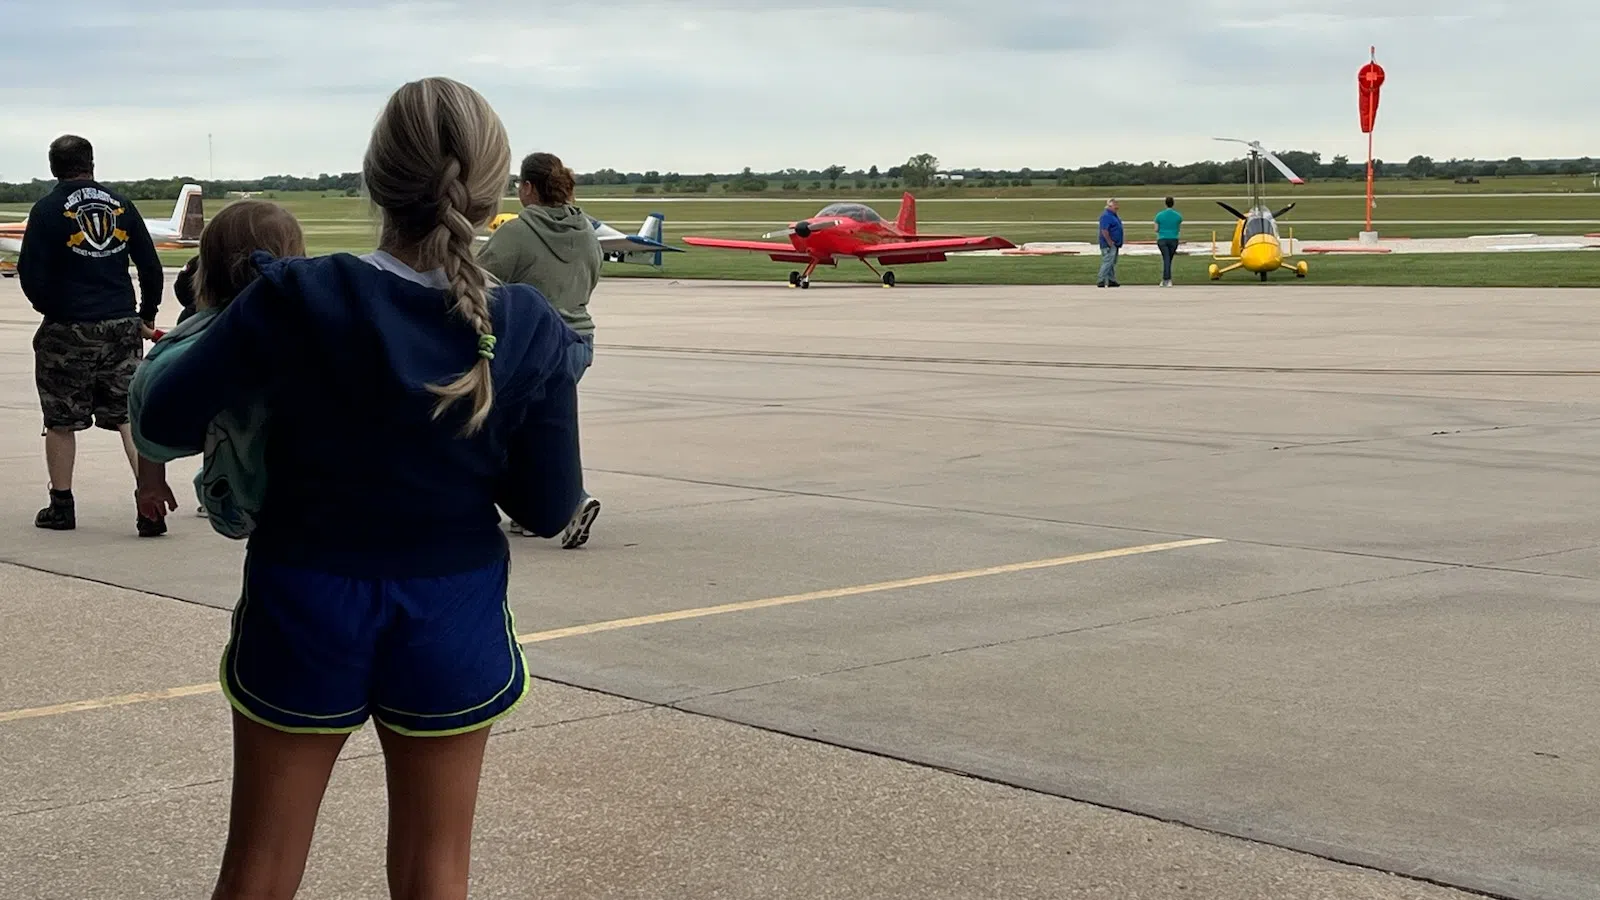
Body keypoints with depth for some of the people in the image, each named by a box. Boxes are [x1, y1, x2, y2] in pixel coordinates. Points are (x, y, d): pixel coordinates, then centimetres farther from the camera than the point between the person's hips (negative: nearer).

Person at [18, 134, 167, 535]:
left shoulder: (49, 209, -6)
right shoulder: (121, 205, 4)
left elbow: (31, 272, -8)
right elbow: (151, 266, 5)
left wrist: (50, 307, 11)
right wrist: (147, 315, 17)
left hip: (68, 330, -3)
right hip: (121, 327, 3)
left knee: (60, 421, 11)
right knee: (131, 416, 3)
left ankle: (61, 506, 20)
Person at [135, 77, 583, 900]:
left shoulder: (296, 301, -18)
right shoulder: (530, 332, -14)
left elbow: (164, 419, -9)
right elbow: (549, 508, -8)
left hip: (306, 607, 0)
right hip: (452, 616, 1)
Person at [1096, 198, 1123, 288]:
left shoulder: (1114, 215, 16)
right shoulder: (1106, 216, -16)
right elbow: (1104, 231, -23)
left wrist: (1119, 243, 19)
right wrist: (1110, 243, -22)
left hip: (1114, 244, 10)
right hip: (1108, 245, -10)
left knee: (1112, 263, 13)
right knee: (1107, 262, -12)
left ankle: (1111, 281, 18)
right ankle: (1100, 281, -11)